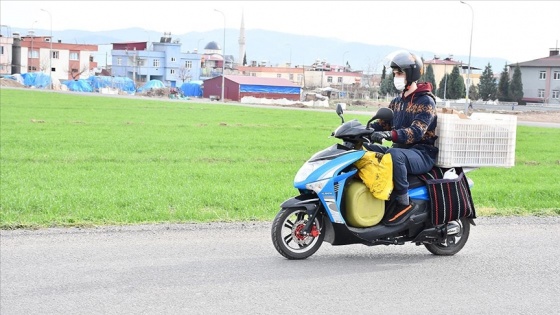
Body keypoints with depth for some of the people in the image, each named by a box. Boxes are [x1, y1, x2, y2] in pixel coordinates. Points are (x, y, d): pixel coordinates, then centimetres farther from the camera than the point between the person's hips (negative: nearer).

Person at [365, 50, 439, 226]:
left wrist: (390, 134, -42)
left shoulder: (426, 102, -10)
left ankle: (404, 203, -30)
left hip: (423, 153, -9)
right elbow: (381, 124, 14)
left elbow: (417, 131, -25)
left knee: (395, 155, -39)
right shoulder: (396, 102, 17)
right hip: (400, 149, 9)